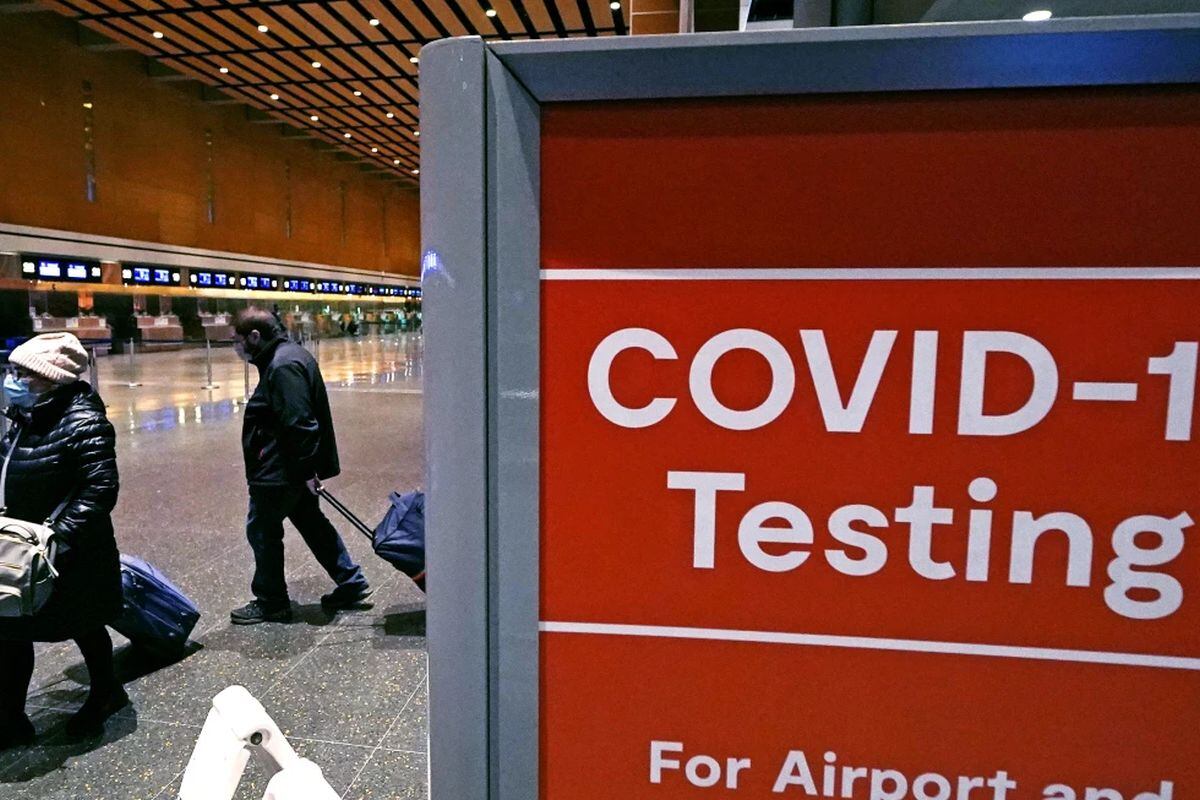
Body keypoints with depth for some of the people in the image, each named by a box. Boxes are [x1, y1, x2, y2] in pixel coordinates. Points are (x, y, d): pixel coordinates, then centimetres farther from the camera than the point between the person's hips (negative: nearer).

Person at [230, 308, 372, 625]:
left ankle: (270, 602, 18)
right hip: (294, 467, 11)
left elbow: (299, 423, -27)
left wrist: (306, 469, -25)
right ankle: (351, 584, 23)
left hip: (280, 470, -10)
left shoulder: (283, 366, -21)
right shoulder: (288, 356, 13)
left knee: (261, 529, 4)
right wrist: (307, 468, 20)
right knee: (311, 523, 17)